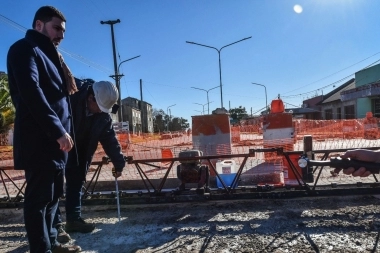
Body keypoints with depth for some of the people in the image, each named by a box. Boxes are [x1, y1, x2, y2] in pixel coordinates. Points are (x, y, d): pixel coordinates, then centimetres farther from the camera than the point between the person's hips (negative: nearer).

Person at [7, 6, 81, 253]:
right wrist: (58, 130, -23)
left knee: (52, 195, 15)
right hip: (40, 139, -9)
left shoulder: (48, 54, 24)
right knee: (40, 196, -4)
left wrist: (62, 132, 14)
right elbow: (31, 92, -19)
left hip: (54, 139, 9)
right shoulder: (25, 49, -3)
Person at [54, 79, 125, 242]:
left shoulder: (103, 116, -11)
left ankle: (74, 219, 16)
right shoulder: (70, 96, -29)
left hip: (77, 150, 6)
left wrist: (119, 163, -9)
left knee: (76, 181, 7)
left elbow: (110, 139, -7)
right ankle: (55, 225, -3)